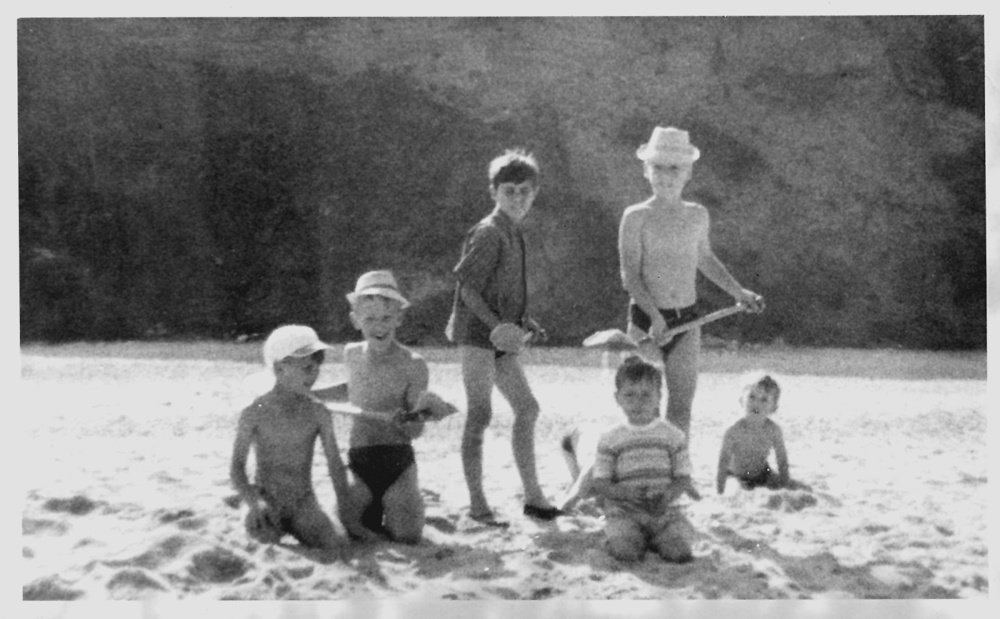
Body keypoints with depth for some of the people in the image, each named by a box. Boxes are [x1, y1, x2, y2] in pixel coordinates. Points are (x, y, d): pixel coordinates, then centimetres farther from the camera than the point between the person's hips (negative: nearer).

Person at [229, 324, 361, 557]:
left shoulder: (318, 413, -3)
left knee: (333, 549, -19)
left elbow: (335, 463, 1)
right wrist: (254, 501, -21)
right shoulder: (254, 413, -9)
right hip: (268, 501, -2)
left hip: (304, 501, 2)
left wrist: (345, 509, -4)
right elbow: (237, 467, -5)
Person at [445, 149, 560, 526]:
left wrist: (523, 323, 14)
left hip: (500, 338, 9)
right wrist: (495, 325, -25)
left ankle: (532, 494, 20)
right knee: (480, 416, -4)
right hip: (477, 333, -9)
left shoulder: (513, 233, 14)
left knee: (527, 408, 11)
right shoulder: (488, 233, -14)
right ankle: (477, 505, 3)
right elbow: (467, 285, -18)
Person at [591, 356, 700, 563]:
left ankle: (655, 539, 10)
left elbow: (683, 478, 4)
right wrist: (627, 493, -19)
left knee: (680, 552, -22)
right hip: (624, 510, -1)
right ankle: (618, 536, 7)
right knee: (626, 552, -29)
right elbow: (598, 483, 1)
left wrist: (668, 494, -19)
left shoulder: (673, 435, 5)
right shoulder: (610, 439, 4)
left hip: (665, 510, 1)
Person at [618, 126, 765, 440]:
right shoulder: (636, 217, -5)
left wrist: (739, 292, 25)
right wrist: (655, 316, -23)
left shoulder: (698, 215, 8)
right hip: (646, 319, -4)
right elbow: (630, 276, -11)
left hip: (687, 321, 4)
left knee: (681, 410, 4)